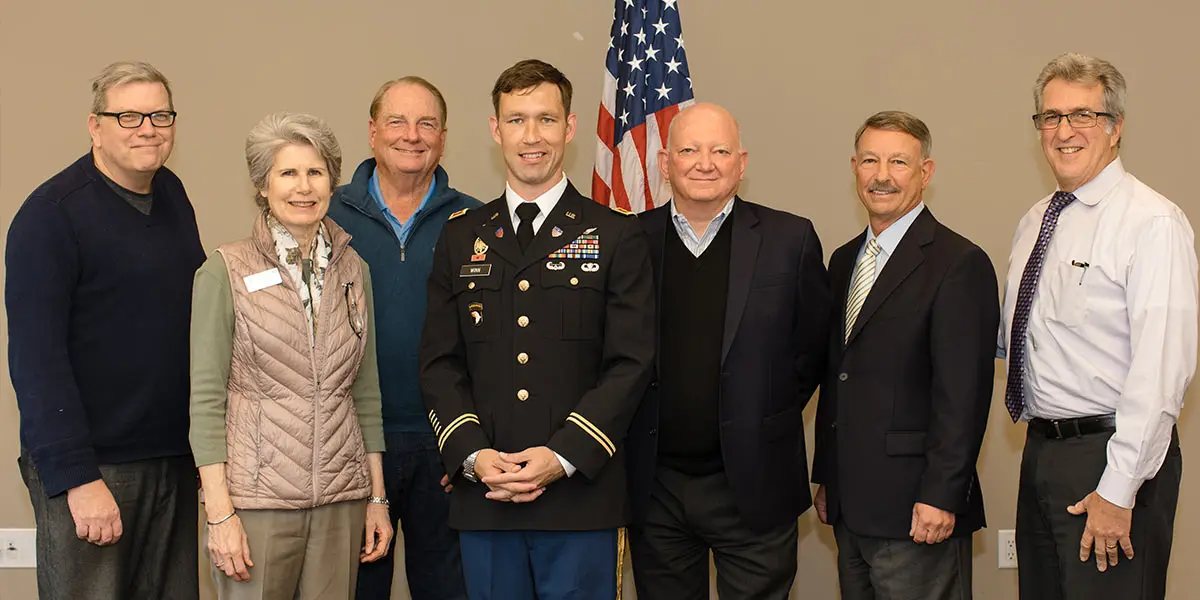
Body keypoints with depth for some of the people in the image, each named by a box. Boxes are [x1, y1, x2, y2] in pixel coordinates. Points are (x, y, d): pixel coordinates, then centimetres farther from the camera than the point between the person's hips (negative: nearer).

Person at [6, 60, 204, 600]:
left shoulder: (172, 195, 11)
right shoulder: (51, 214, -11)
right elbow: (36, 357, -15)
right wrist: (78, 477, -20)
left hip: (175, 460, 7)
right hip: (91, 468, -6)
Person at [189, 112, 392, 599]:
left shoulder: (353, 269, 8)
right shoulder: (226, 271, -4)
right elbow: (206, 398, -6)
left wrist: (377, 498, 11)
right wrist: (219, 512, -12)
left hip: (341, 502, 4)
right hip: (256, 498, -3)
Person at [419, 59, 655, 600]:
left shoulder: (616, 238, 2)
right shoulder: (460, 239, 11)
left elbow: (630, 364, -4)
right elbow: (439, 364, 7)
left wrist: (563, 456, -14)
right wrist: (473, 454, -8)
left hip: (580, 496, -2)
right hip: (482, 496, 3)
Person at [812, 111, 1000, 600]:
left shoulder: (960, 264, -10)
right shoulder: (844, 261, 14)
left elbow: (963, 394, -15)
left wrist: (940, 498, -19)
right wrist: (825, 478, 15)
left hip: (913, 511, -7)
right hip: (851, 505, 7)